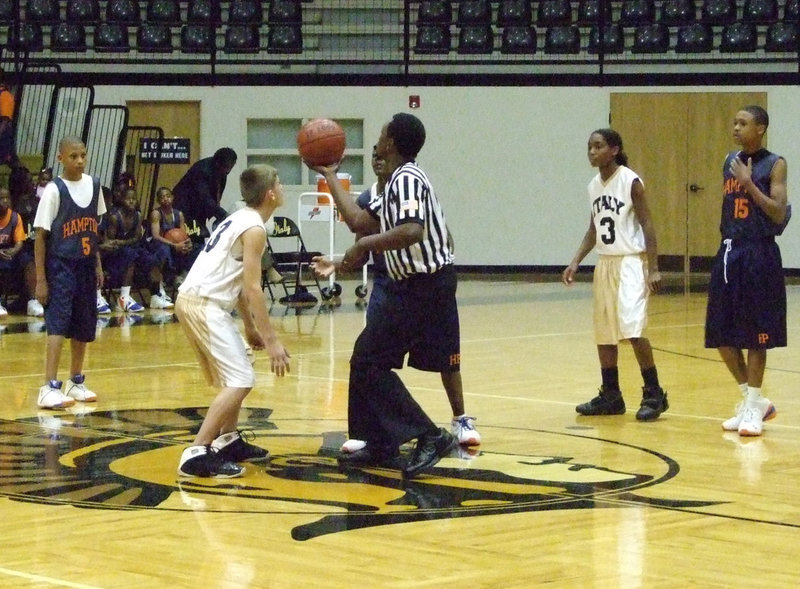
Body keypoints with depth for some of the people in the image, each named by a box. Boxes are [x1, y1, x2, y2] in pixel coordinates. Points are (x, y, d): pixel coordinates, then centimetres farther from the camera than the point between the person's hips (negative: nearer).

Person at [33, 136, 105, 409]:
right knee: (58, 324, -16)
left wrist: (98, 264, 14)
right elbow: (41, 236, -10)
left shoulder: (93, 185, 5)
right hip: (60, 266, -6)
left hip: (86, 266, 6)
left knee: (83, 327, 12)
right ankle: (50, 388, -19)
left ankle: (76, 382, 27)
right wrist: (41, 279, -13)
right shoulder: (54, 190, -11)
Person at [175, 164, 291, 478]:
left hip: (194, 300, 10)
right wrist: (272, 340, -16)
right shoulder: (254, 229, -11)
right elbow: (252, 288, -17)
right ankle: (197, 454, -18)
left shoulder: (240, 219, 18)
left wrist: (250, 327, 29)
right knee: (240, 381, -12)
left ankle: (228, 441, 33)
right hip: (203, 305, -10)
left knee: (235, 376, 24)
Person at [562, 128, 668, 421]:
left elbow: (647, 224, -12)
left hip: (630, 262, -8)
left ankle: (654, 394, -7)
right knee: (603, 333, 9)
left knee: (632, 329, -17)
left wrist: (653, 268, -16)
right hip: (605, 263, 8)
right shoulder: (594, 186, 10)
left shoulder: (630, 182, -11)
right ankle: (610, 396, 19)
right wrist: (576, 262, 10)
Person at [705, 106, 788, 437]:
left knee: (756, 335, 0)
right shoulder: (730, 162, 12)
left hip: (759, 256, -6)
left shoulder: (774, 165, -6)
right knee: (722, 335, 6)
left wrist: (749, 183, -19)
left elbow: (779, 214, -14)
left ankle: (753, 408, 9)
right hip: (729, 253, 6)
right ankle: (753, 400, 20)